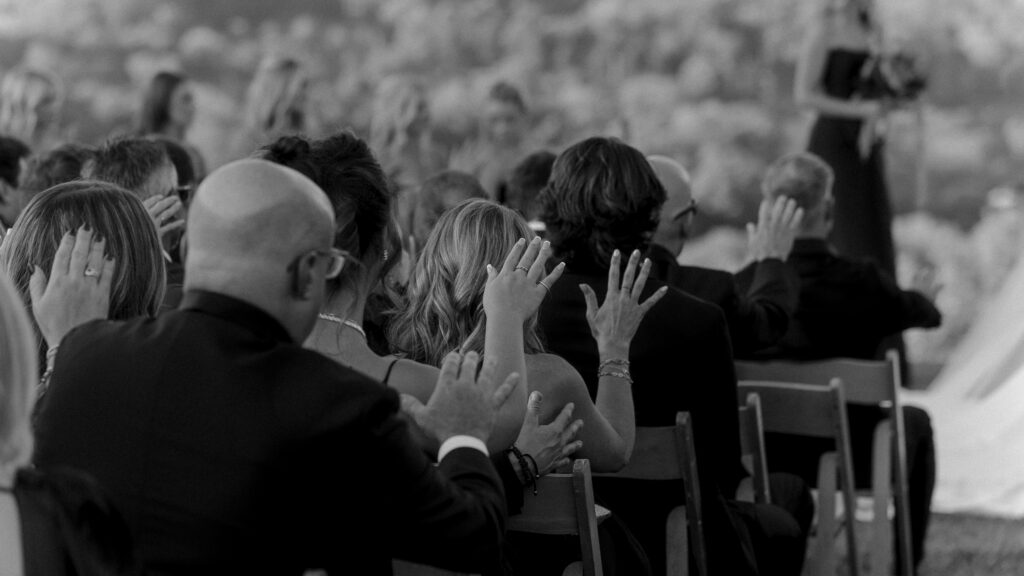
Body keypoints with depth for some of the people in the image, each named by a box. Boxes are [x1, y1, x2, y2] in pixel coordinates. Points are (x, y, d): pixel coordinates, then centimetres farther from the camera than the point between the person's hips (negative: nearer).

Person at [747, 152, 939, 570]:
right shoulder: (862, 282, -20)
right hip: (854, 457, -3)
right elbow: (919, 313, 3)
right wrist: (925, 300, 29)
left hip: (768, 456, 3)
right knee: (915, 420, 29)